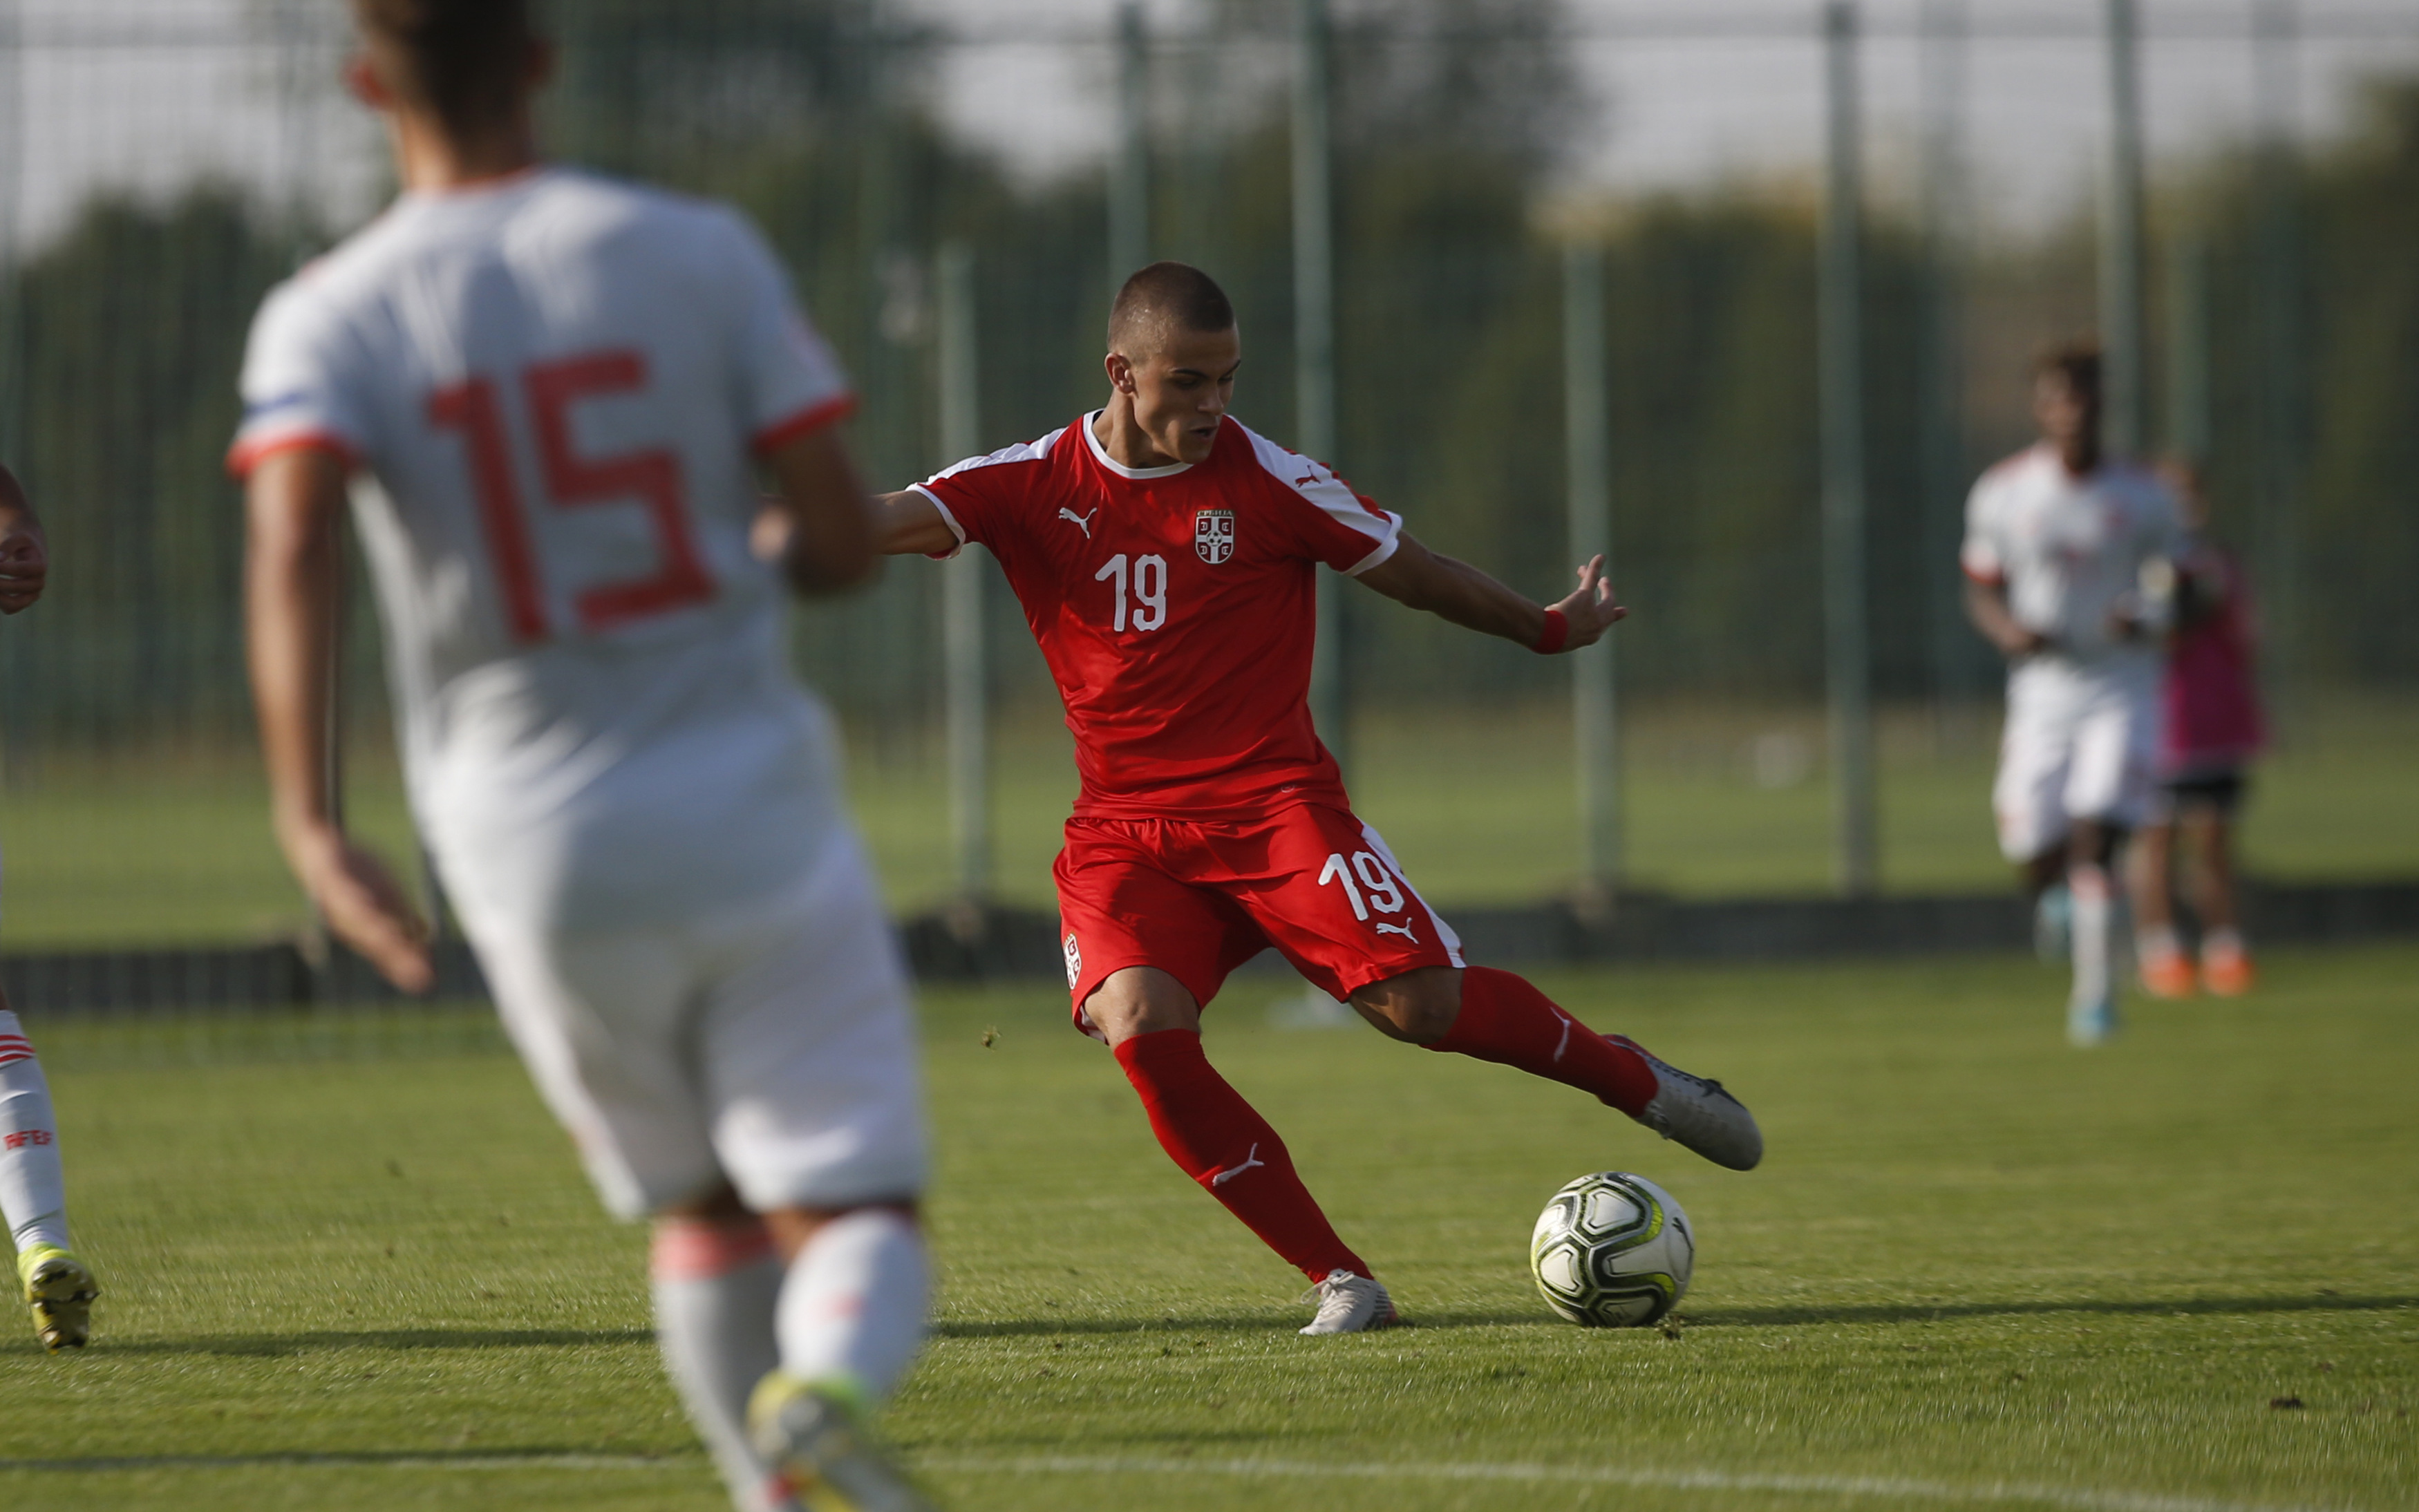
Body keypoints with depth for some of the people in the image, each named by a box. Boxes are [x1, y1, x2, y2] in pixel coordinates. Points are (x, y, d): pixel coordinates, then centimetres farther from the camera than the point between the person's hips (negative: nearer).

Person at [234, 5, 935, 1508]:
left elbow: (293, 551, -20)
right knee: (854, 1216, -2)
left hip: (542, 861, 2)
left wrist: (312, 827, -28)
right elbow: (846, 536, -3)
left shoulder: (330, 319, -2)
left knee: (701, 1208, 23)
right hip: (751, 808, -2)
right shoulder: (699, 254, -2)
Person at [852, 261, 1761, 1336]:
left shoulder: (1267, 481, -2)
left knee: (1420, 1003, -20)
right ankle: (1341, 1283, -16)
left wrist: (1549, 630, 20)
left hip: (1275, 801, -1)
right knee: (1141, 1026, -26)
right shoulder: (1033, 485, 0)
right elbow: (888, 523, -12)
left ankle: (1633, 1079, 12)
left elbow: (1404, 568, 11)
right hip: (1124, 829, 2)